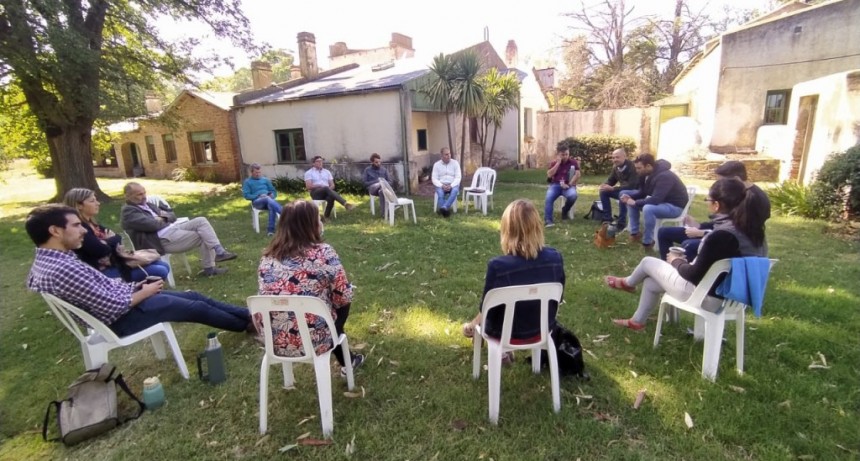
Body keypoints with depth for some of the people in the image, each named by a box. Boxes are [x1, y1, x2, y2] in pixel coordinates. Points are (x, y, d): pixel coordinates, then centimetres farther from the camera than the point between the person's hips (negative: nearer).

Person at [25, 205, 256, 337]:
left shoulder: (44, 262, 3)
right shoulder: (63, 269, -31)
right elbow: (116, 306, -28)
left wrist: (136, 286, 3)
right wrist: (145, 291, -11)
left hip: (119, 301, 10)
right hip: (123, 318, -10)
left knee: (193, 296, 13)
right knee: (197, 307, 4)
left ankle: (247, 315, 25)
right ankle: (248, 324, 25)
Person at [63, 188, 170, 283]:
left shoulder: (91, 224, 13)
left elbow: (118, 238, 10)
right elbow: (101, 250, -25)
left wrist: (108, 242, -12)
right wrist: (113, 240, -5)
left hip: (115, 261, 10)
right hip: (103, 271, -10)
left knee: (164, 266, 10)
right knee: (160, 272, -18)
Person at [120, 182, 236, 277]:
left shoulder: (147, 205, 21)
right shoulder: (128, 212, -7)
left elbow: (172, 216, 19)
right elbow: (152, 225, -22)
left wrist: (164, 217, -3)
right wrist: (161, 220, 0)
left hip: (172, 228, 9)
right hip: (163, 239, -9)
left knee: (201, 221, -10)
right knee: (203, 237, -15)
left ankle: (218, 252, -20)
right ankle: (209, 268, -5)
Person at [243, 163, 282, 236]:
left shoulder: (266, 179, 23)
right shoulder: (247, 182, 14)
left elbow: (274, 191, 22)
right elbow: (246, 195, 3)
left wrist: (272, 195, -3)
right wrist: (259, 196, -11)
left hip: (268, 199, 3)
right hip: (257, 201, -3)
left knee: (271, 206, -37)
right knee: (268, 199, -38)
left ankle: (271, 229, -40)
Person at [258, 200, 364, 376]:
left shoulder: (267, 258, -2)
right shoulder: (324, 252, -16)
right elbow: (344, 297, -12)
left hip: (276, 343, 5)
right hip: (315, 341, -5)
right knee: (342, 306, 25)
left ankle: (344, 359, 46)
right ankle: (345, 361, 43)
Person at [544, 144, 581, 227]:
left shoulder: (573, 162, 8)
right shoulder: (554, 163, 12)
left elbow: (578, 174, -4)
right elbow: (549, 175, -5)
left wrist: (569, 184, -14)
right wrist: (558, 163, -6)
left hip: (568, 185, 0)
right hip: (555, 185, 1)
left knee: (573, 196, -34)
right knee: (549, 198, -30)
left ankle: (565, 210, -3)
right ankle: (548, 220, -32)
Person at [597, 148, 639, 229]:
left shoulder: (632, 167, -26)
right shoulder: (616, 167, -3)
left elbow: (632, 186, -33)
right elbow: (611, 180, 7)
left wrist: (613, 188, -37)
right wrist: (604, 185, -18)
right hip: (623, 190, 8)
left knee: (622, 195, -37)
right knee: (604, 192, -6)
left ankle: (621, 223, -26)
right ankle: (607, 219, -2)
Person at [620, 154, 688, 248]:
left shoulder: (664, 176, -29)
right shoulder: (648, 174, -1)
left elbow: (655, 200, -36)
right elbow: (642, 192, 9)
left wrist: (635, 203, -27)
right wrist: (629, 197, -10)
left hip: (675, 206, -10)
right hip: (660, 201, 10)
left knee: (648, 208, -37)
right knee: (631, 200, 5)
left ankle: (648, 242, -22)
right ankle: (634, 233, 4)